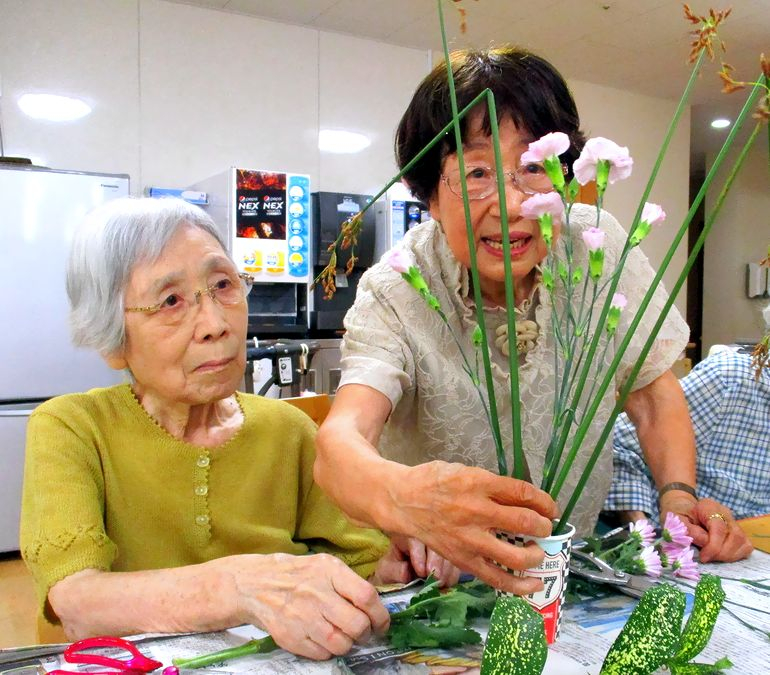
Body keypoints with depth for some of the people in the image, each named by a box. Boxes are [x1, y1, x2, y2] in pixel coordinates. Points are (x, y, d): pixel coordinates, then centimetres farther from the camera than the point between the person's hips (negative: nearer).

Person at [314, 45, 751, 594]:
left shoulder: (600, 245, -9)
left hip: (581, 561, 2)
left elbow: (654, 393, 3)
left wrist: (678, 496, -12)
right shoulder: (396, 293, -19)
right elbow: (339, 443, -34)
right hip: (440, 577, -1)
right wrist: (404, 497, -55)